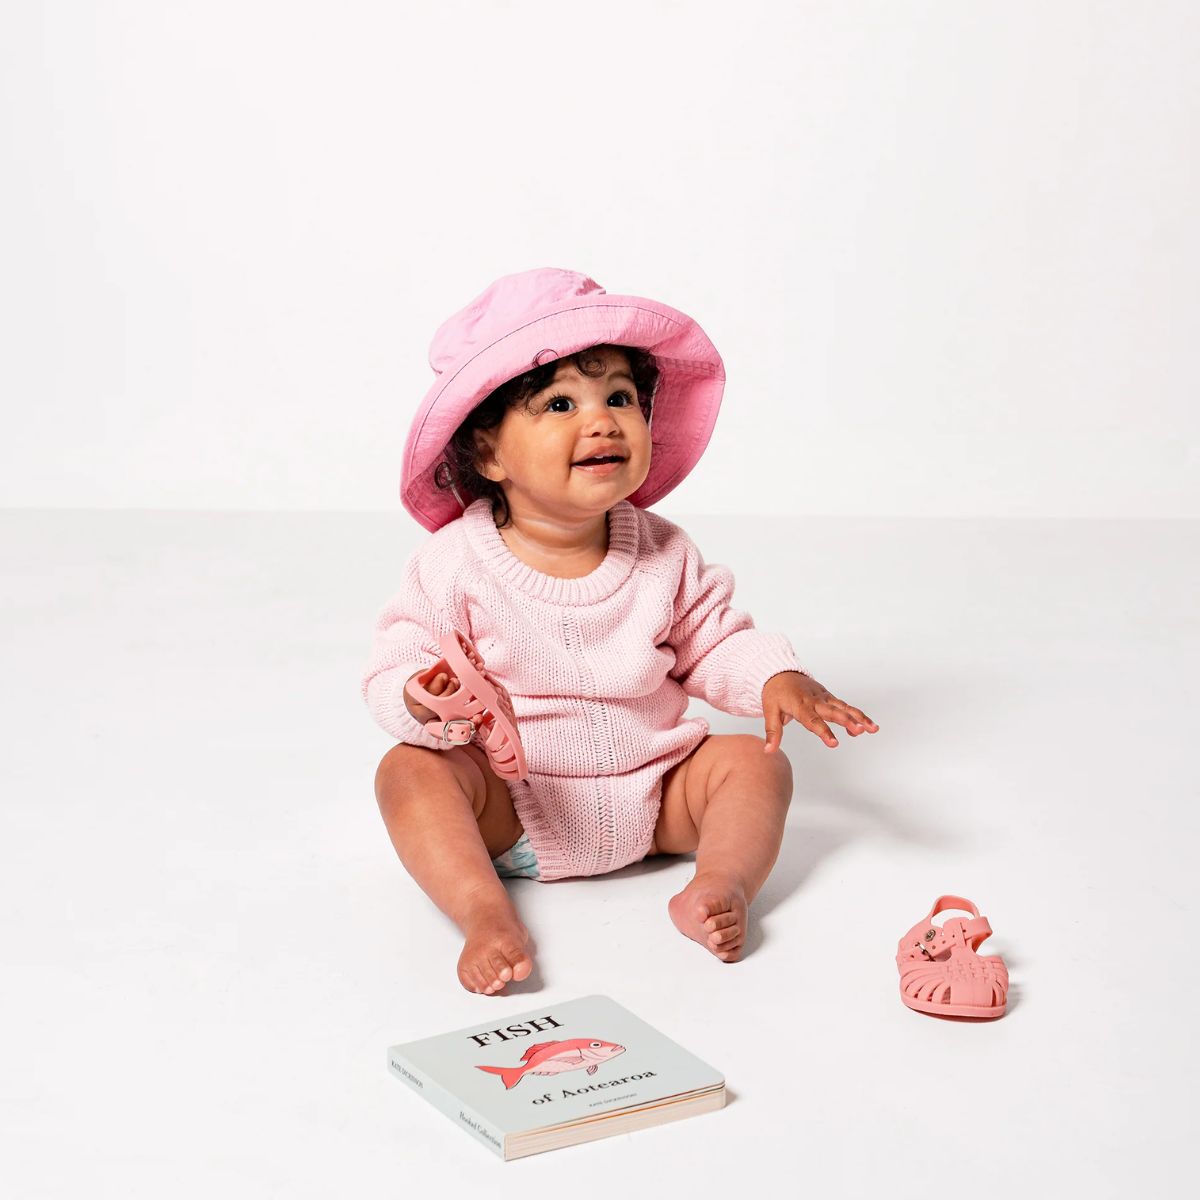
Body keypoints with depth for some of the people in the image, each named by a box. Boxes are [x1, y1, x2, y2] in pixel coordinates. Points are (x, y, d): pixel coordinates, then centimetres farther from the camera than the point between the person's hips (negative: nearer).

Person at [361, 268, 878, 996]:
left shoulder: (664, 555, -2)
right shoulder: (457, 562, -12)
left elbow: (712, 641, 7)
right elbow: (395, 668, -10)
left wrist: (774, 678, -13)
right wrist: (425, 701, -34)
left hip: (650, 790, 3)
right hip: (511, 806, -3)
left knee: (755, 762, -12)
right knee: (410, 771, -27)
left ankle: (720, 889, -23)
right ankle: (486, 914, -36)